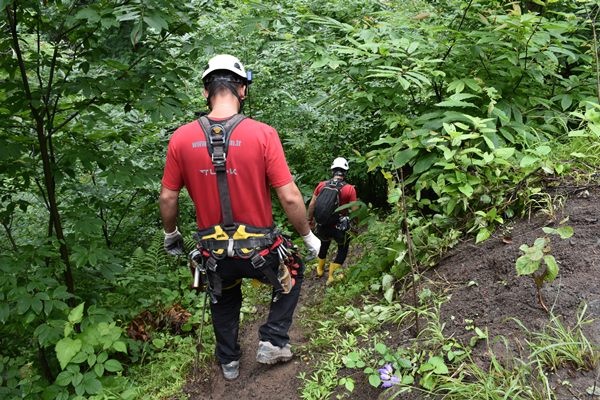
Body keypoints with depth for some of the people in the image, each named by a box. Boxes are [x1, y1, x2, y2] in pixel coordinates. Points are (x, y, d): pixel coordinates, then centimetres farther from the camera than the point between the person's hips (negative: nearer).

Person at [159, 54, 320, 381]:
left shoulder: (181, 138, -9)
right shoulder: (262, 134, -18)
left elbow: (168, 198, 0)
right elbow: (290, 197, -17)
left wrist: (170, 234, 18)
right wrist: (308, 236, 0)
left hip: (214, 252, 3)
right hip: (260, 249, -2)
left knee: (224, 302, 31)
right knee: (293, 272, 30)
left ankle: (228, 361, 49)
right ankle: (273, 341, 26)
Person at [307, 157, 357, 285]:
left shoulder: (322, 185, -5)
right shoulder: (350, 189, -14)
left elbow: (312, 204, 1)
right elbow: (354, 210, -11)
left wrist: (309, 219, 17)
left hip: (322, 225, 4)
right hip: (339, 227, -3)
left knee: (324, 244, 31)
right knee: (343, 248, 22)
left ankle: (320, 269, 46)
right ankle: (332, 275, 17)